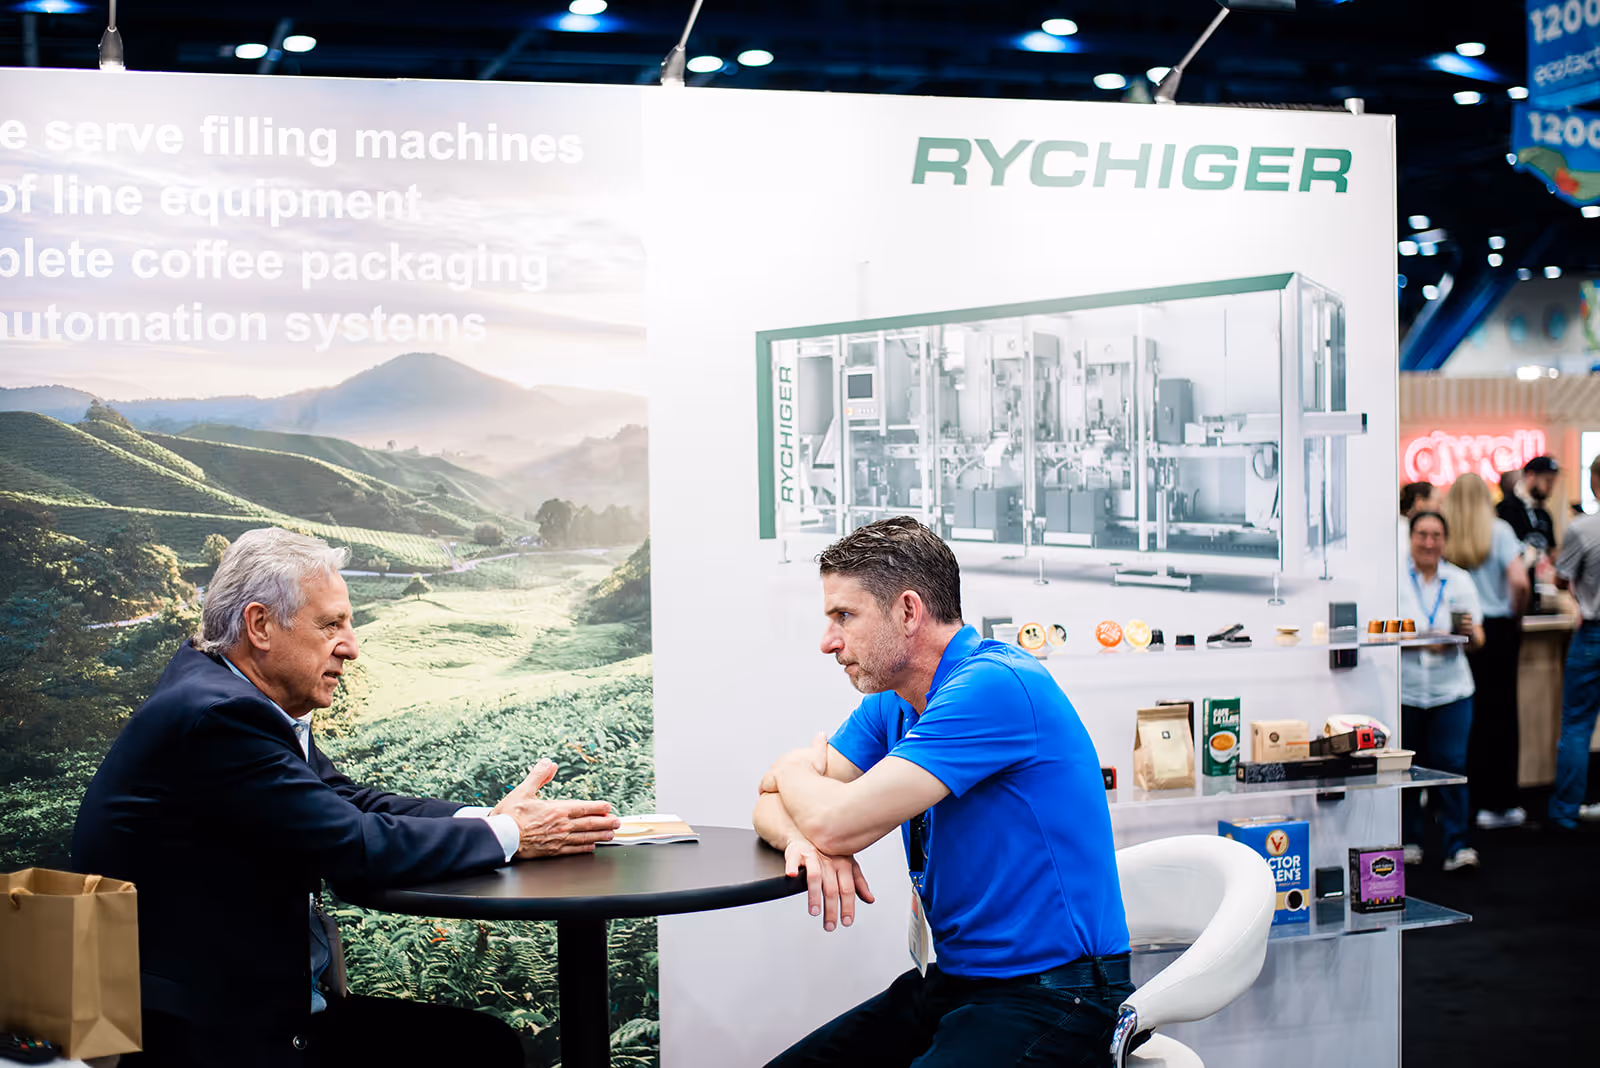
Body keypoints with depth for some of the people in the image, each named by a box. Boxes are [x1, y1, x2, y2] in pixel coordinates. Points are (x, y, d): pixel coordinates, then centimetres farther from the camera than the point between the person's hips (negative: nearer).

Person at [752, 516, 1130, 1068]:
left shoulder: (995, 686, -19)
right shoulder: (892, 705, 10)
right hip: (950, 979, 8)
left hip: (1048, 998, -8)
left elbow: (837, 824, -22)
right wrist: (803, 840, -14)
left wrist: (795, 770, 1)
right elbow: (771, 805, 10)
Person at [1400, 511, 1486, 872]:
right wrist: (1421, 641, -19)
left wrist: (1469, 632, -16)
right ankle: (1408, 840, 19)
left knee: (1451, 765, -5)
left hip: (1450, 689, 1)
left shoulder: (1459, 581, 9)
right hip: (1403, 689, -1)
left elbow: (1478, 640, 7)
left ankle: (1458, 846, -1)